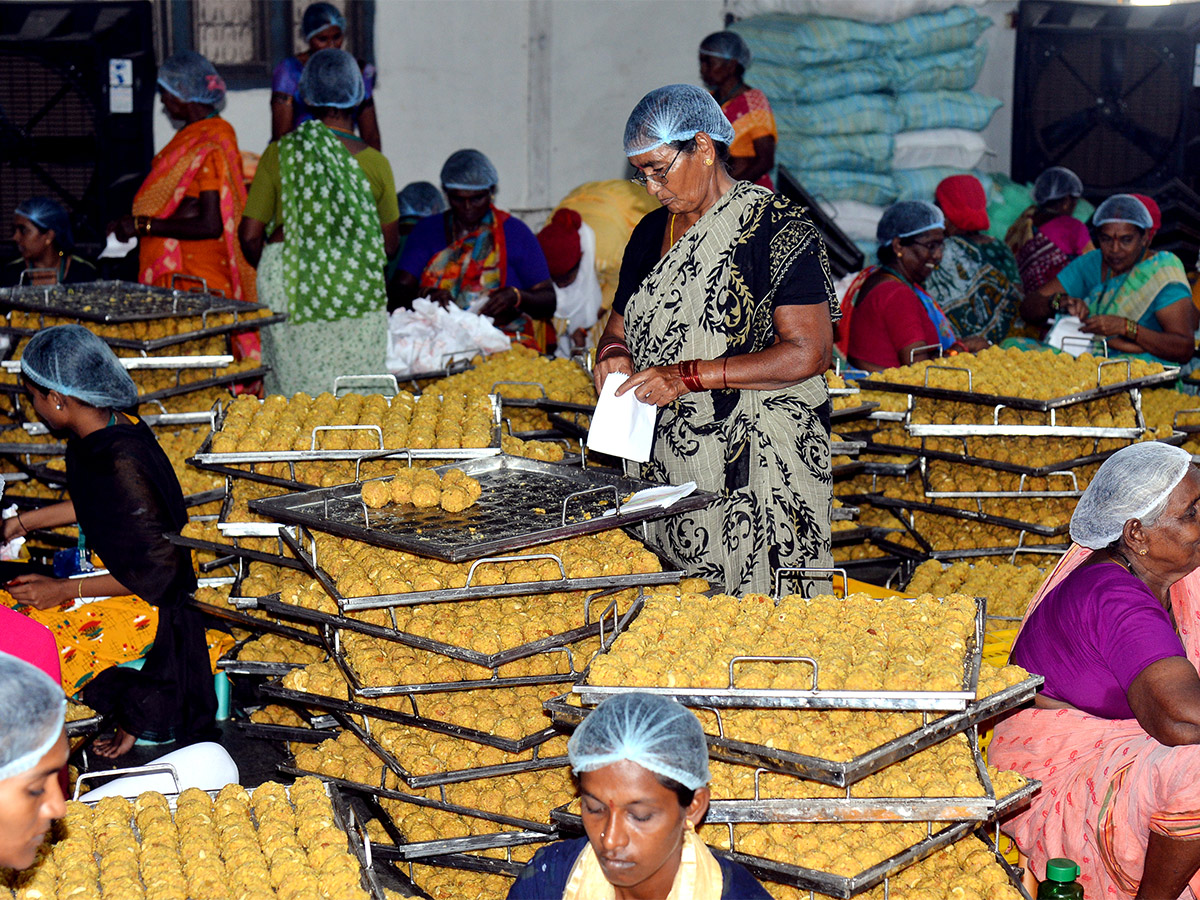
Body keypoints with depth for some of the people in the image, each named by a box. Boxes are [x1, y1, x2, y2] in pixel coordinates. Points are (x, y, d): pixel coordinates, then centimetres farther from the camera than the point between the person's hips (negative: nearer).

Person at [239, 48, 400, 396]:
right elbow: (390, 245, 7)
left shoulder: (279, 153, -2)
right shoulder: (374, 162, -1)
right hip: (356, 293, 0)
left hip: (291, 291, 1)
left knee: (291, 389, 7)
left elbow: (250, 235, -1)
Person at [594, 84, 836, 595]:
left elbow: (809, 353, -15)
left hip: (761, 471, -6)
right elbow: (619, 328, 23)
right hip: (666, 466, 6)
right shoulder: (650, 234, 14)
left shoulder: (777, 229, -8)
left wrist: (690, 376, -19)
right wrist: (613, 354, -3)